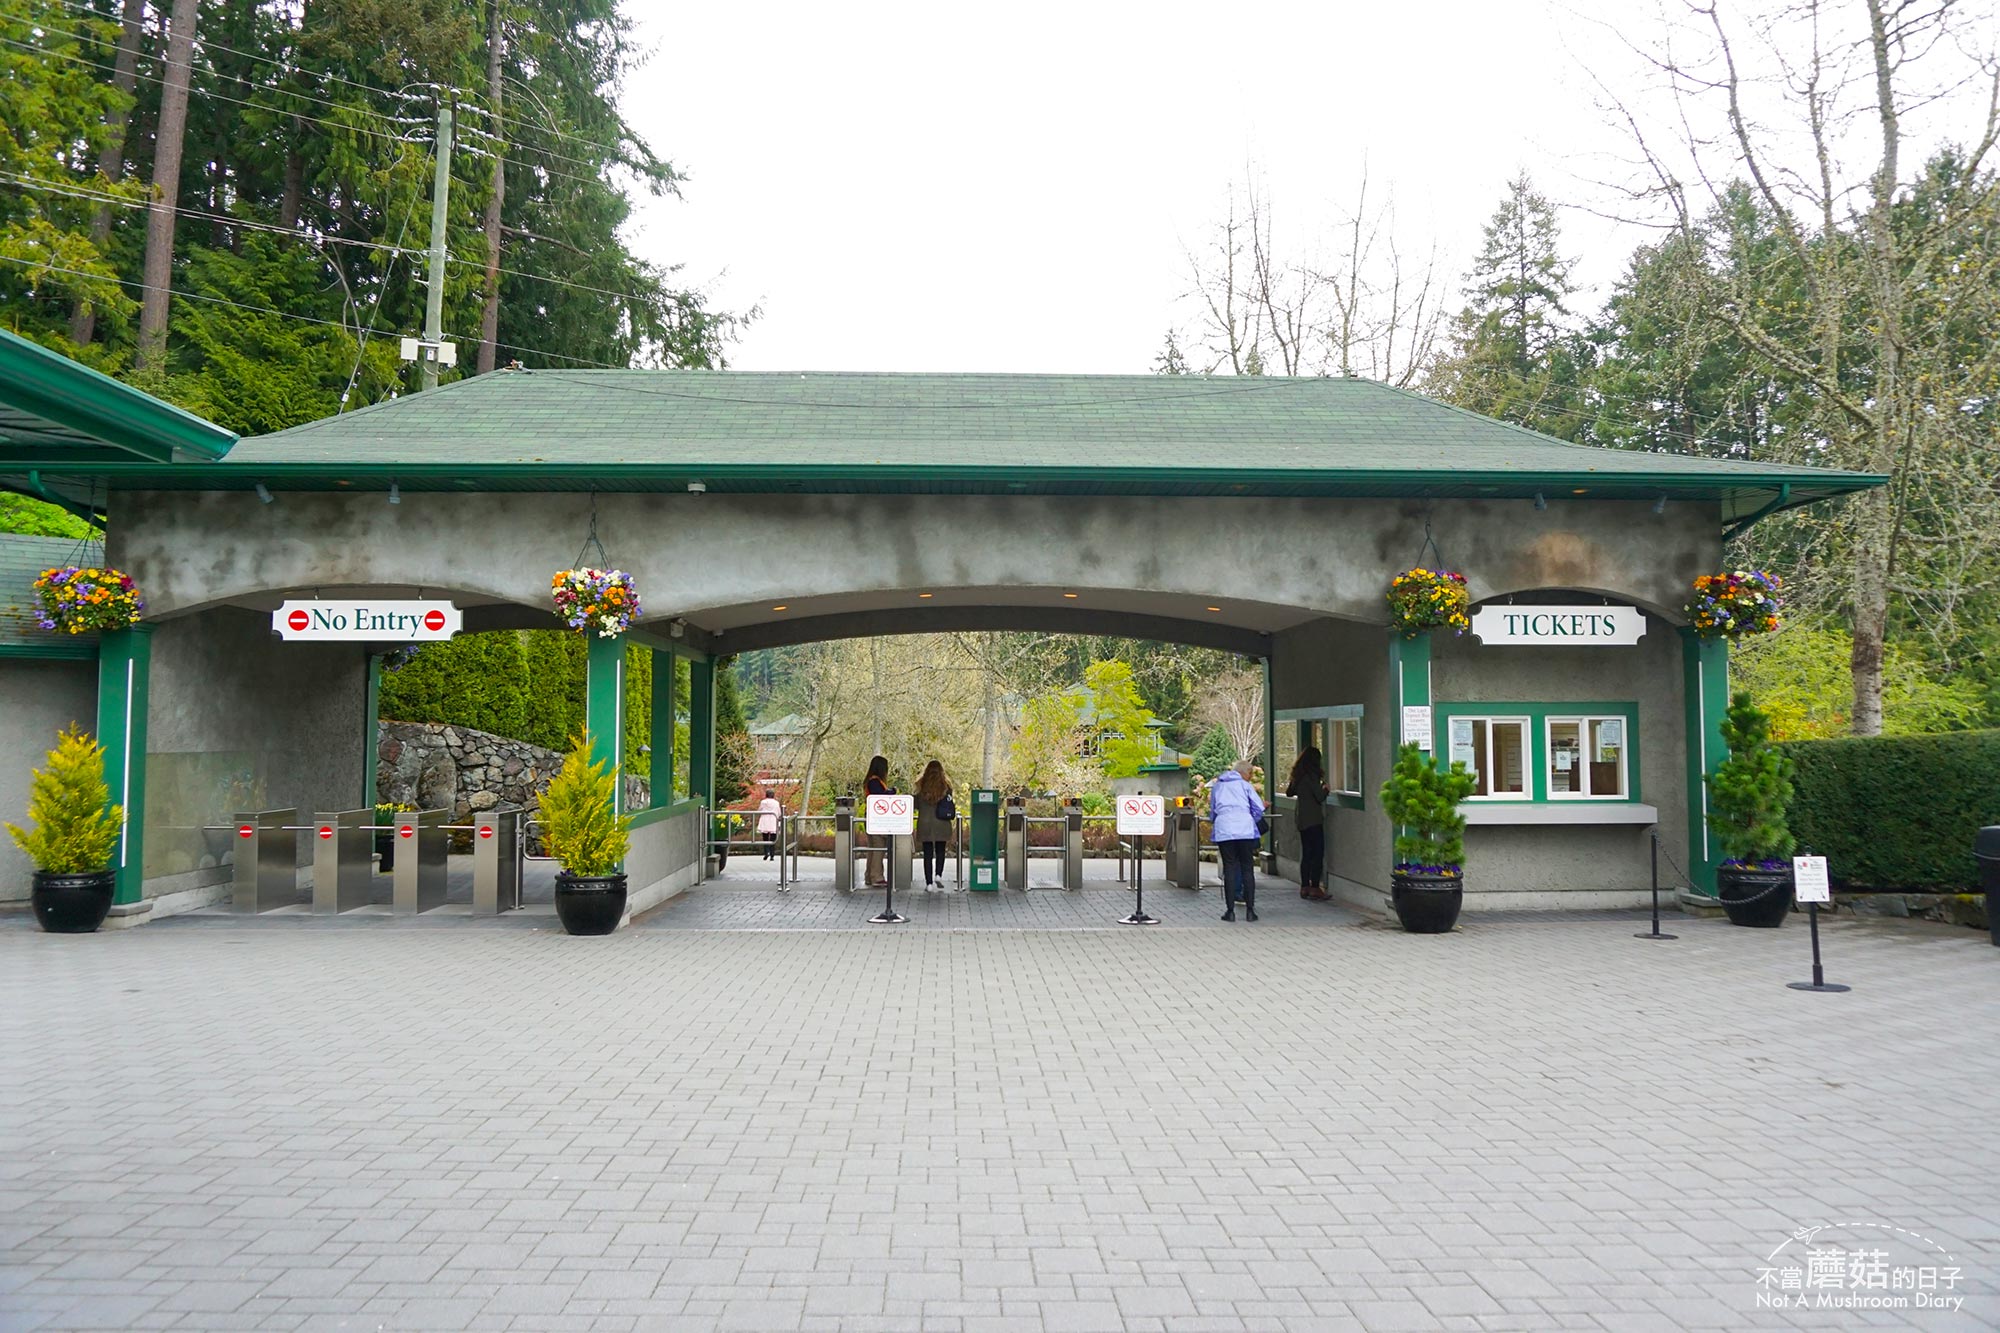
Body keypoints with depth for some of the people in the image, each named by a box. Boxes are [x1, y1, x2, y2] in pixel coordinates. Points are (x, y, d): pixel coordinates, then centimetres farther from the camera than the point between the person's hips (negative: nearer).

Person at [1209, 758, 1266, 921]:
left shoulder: (1216, 786, 19)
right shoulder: (1245, 785, 11)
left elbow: (1212, 811, 24)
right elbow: (1258, 808, 5)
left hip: (1223, 829, 2)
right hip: (1245, 828, -2)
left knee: (1229, 868, 3)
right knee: (1247, 868, 4)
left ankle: (1230, 911, 0)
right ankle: (1250, 910, 2)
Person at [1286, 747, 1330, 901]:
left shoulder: (1298, 774, 9)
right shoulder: (1312, 775, -15)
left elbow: (1289, 792, 23)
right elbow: (1320, 797, -19)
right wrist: (1325, 788, 1)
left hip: (1302, 819, 8)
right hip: (1313, 819, -8)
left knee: (1306, 853, 12)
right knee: (1318, 853, -5)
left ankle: (1304, 887, 14)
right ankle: (1315, 888, -8)